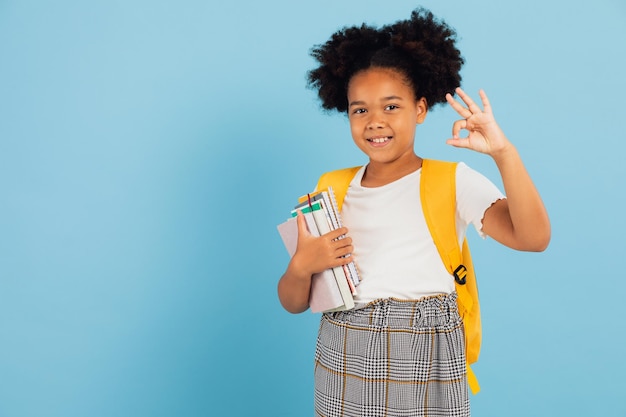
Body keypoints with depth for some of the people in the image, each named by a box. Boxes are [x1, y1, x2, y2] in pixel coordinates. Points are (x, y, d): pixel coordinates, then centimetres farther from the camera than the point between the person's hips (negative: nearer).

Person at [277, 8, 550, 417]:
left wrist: (504, 152, -32)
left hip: (423, 363, -3)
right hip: (342, 365, 4)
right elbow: (294, 303, 7)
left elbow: (533, 238, -21)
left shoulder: (453, 181, -5)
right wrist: (301, 266, -15)